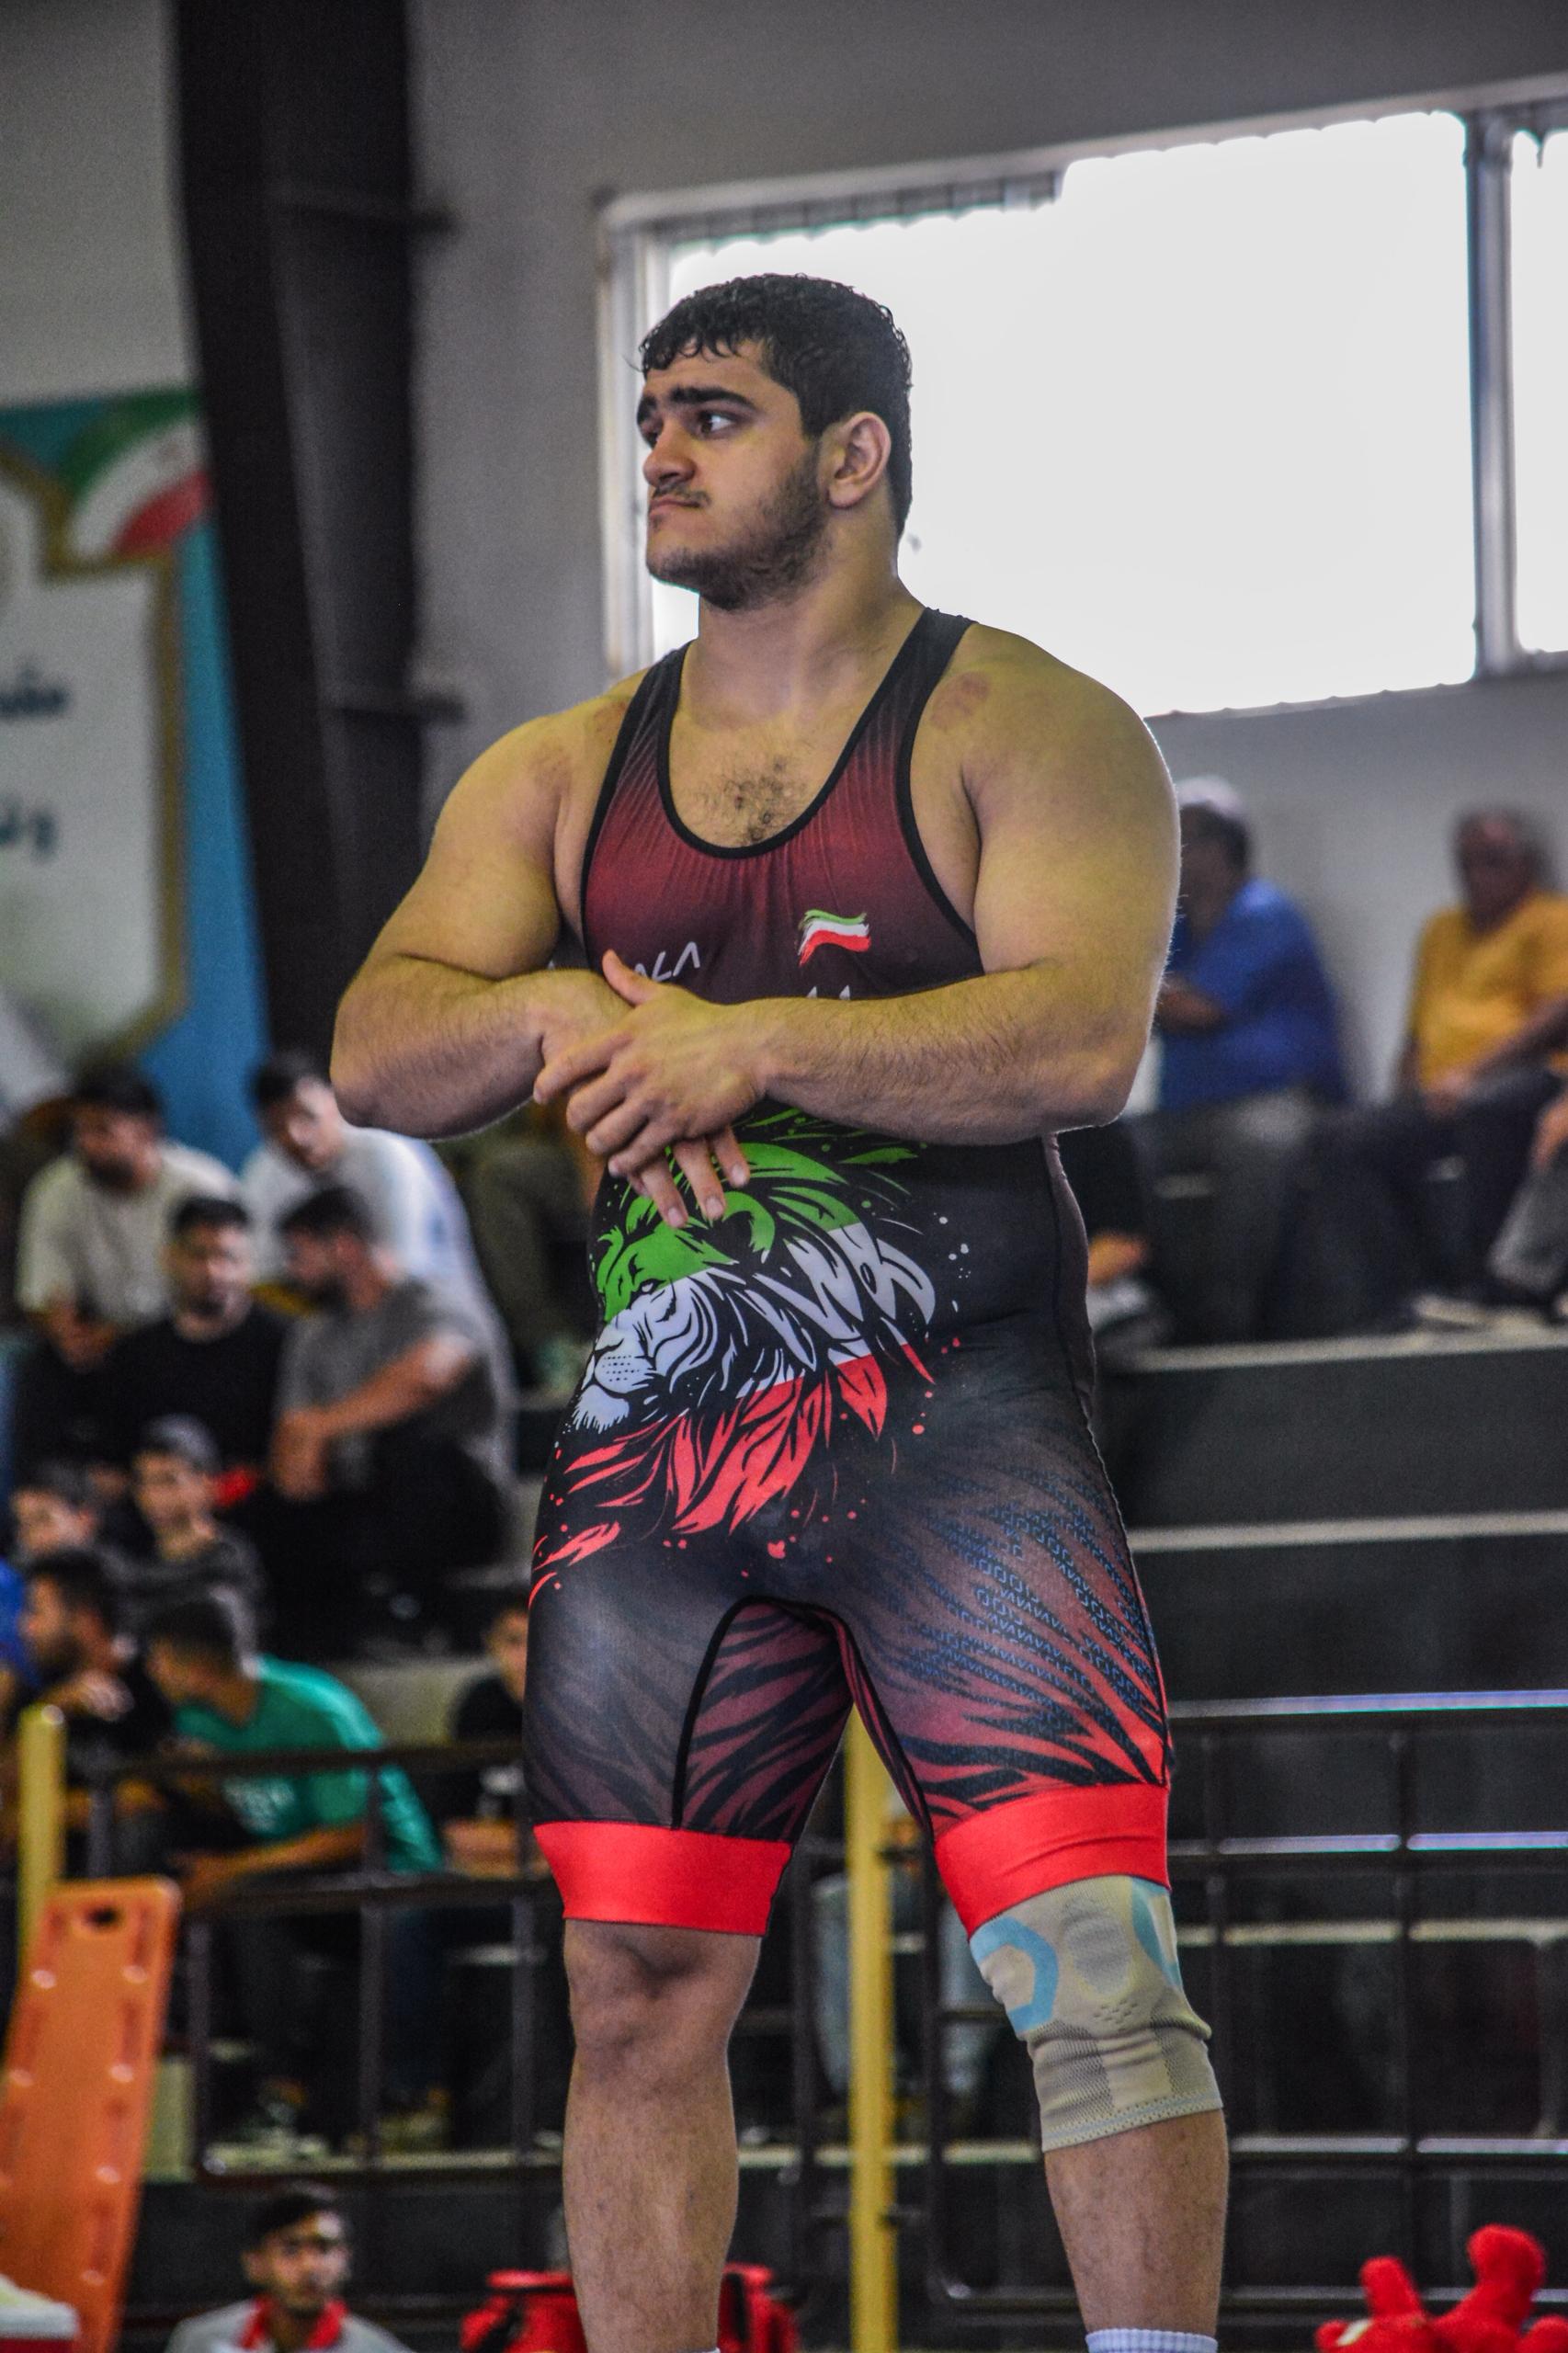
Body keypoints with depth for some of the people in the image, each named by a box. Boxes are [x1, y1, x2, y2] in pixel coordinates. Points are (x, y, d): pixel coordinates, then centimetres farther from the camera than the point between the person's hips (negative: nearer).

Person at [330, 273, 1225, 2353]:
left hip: (956, 1423, -5)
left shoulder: (1028, 732, 1)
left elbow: (1083, 1039, -14)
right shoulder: (561, 776, 17)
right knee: (639, 1990, 3)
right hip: (655, 1448, 5)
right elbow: (376, 1053, 8)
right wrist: (567, 1018, -12)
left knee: (1091, 1960, -14)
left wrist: (749, 1042, -17)